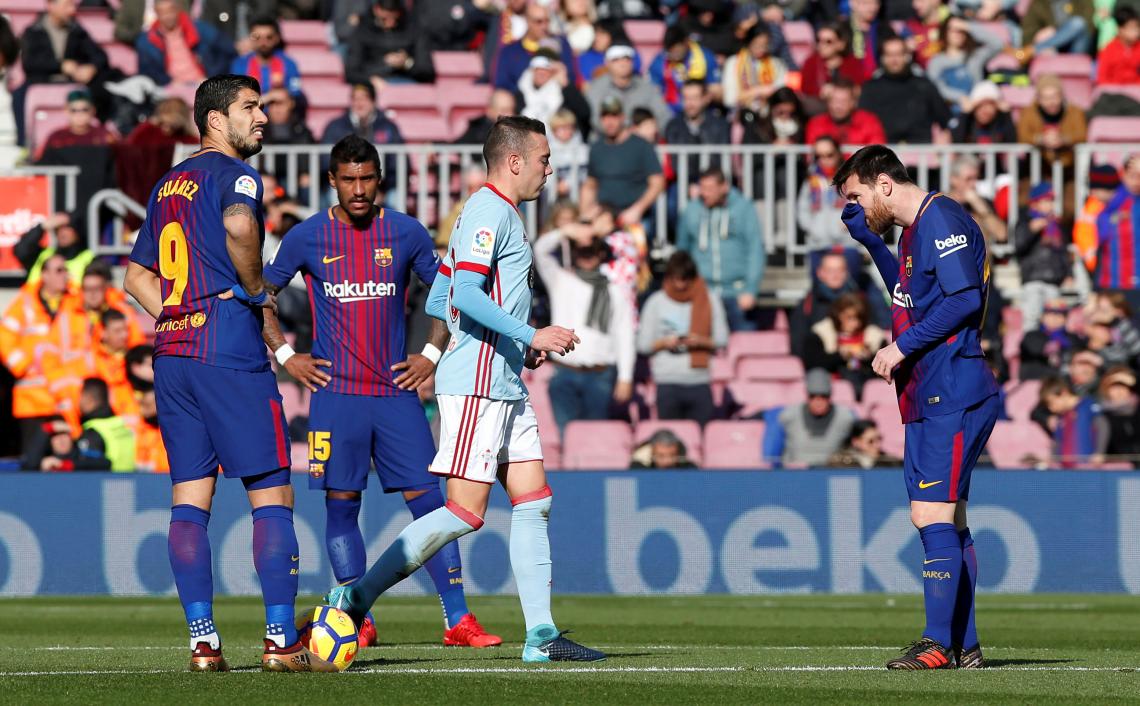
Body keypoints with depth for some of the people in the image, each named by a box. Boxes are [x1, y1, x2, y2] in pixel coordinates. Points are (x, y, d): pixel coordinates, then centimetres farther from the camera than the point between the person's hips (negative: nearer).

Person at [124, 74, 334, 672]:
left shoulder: (166, 185, 20)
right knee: (271, 494, -3)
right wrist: (255, 287, -12)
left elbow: (138, 274, 26)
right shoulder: (234, 173, -5)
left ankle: (202, 641, 0)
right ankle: (281, 641, -7)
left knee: (189, 499, 5)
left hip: (171, 354, 8)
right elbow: (238, 224, -27)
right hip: (230, 353, -8)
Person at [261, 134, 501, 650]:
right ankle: (359, 620, 7)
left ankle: (458, 620, -4)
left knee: (428, 499, -4)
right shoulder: (307, 238, 1)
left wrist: (431, 354, 5)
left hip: (396, 391, 1)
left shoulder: (406, 234, 4)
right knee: (341, 505, 0)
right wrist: (286, 356, 3)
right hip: (335, 394, -1)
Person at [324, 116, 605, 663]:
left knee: (533, 501, 6)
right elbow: (467, 294, -21)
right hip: (477, 385, -11)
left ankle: (541, 635, 5)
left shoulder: (498, 213, 21)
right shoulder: (490, 211, -10)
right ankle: (356, 598, -9)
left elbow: (436, 302, 23)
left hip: (505, 385, 11)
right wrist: (530, 335, -22)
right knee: (466, 512, -12)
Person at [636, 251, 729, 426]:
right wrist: (664, 343, -12)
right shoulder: (656, 302, 6)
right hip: (668, 383, 0)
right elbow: (643, 345, 6)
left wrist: (701, 341, -12)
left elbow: (722, 341, 6)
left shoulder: (709, 301, 7)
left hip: (700, 382, 0)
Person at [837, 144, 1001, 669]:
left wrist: (903, 347, -16)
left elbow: (964, 298, -20)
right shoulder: (916, 230, 19)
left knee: (932, 515, -14)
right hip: (927, 399, 11)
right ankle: (963, 646, 13)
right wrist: (868, 240, 25)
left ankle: (940, 643, -15)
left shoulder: (942, 220, -11)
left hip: (952, 395, -11)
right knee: (948, 521, 10)